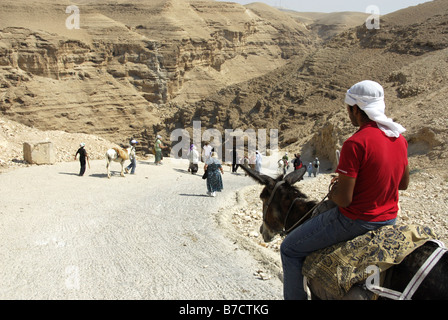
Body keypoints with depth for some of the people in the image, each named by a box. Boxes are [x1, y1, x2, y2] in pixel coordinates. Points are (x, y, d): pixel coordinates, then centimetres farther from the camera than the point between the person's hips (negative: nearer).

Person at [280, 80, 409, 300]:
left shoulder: (355, 143, -25)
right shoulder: (399, 138, 1)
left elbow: (343, 200, -25)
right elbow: (404, 183, 14)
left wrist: (333, 193, -1)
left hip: (355, 221, -9)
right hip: (390, 218, 9)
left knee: (289, 249, 7)